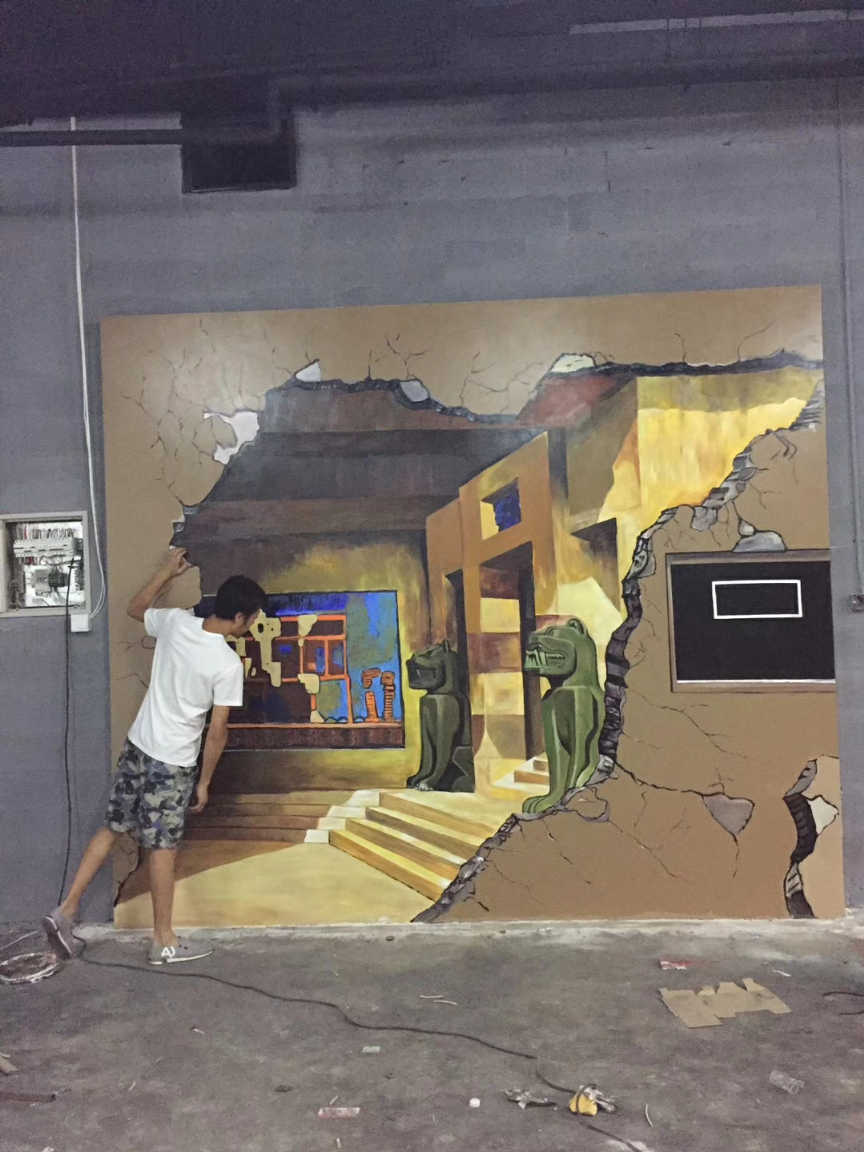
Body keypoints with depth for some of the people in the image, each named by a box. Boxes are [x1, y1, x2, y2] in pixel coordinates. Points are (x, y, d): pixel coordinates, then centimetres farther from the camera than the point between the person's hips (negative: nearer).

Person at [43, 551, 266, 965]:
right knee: (163, 848, 5)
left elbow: (135, 608, 17)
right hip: (171, 762, -6)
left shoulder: (175, 622, -6)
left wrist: (167, 572, 25)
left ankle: (66, 912, 24)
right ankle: (164, 942, 19)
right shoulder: (228, 663, -21)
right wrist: (204, 781, -4)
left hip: (136, 745, 6)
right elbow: (217, 730, -16)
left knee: (111, 829, 19)